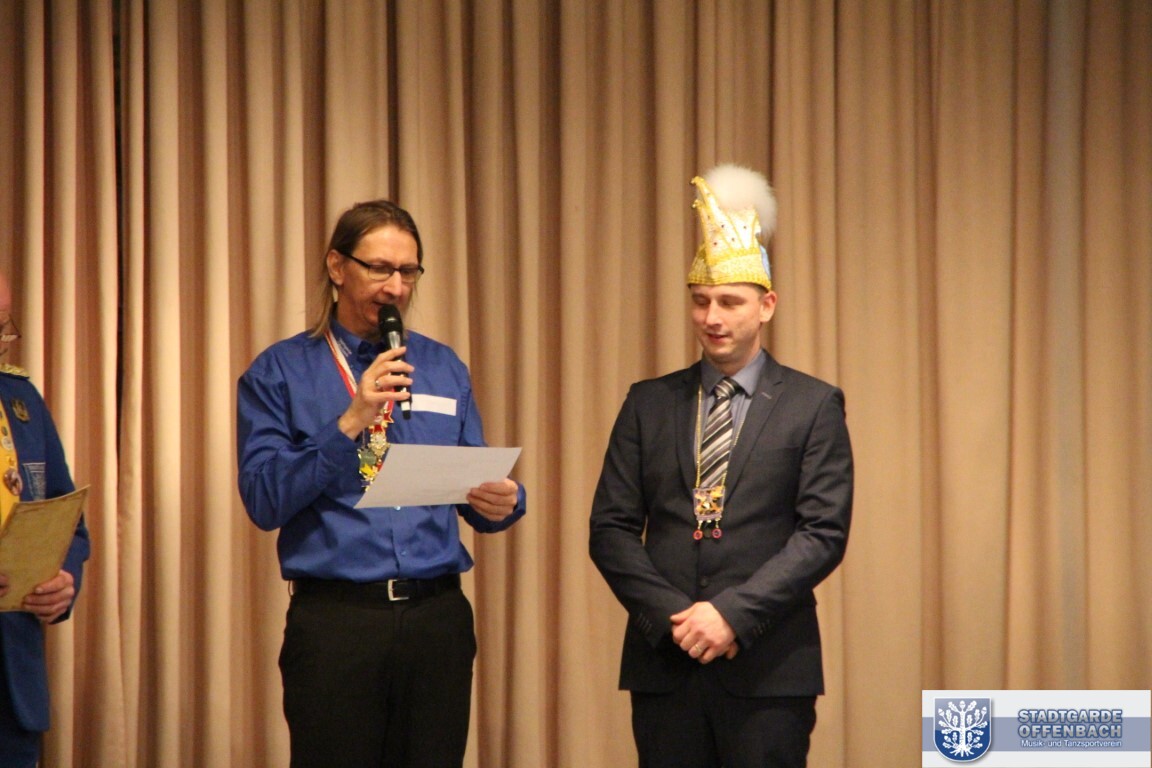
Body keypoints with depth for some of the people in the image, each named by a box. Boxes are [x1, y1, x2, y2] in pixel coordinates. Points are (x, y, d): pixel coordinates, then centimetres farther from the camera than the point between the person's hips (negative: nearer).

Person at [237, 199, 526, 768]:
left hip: (437, 618, 3)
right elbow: (264, 502, -7)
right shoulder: (280, 373, 4)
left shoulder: (443, 369, 15)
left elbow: (474, 490, 13)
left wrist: (502, 504, -11)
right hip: (335, 623, -3)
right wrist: (349, 423, -15)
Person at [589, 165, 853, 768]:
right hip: (664, 660, 2)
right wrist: (670, 615, -8)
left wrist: (734, 612, -15)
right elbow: (610, 528, 6)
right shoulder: (649, 403, 10)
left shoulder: (813, 406, 3)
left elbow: (824, 533, -6)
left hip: (769, 668, -2)